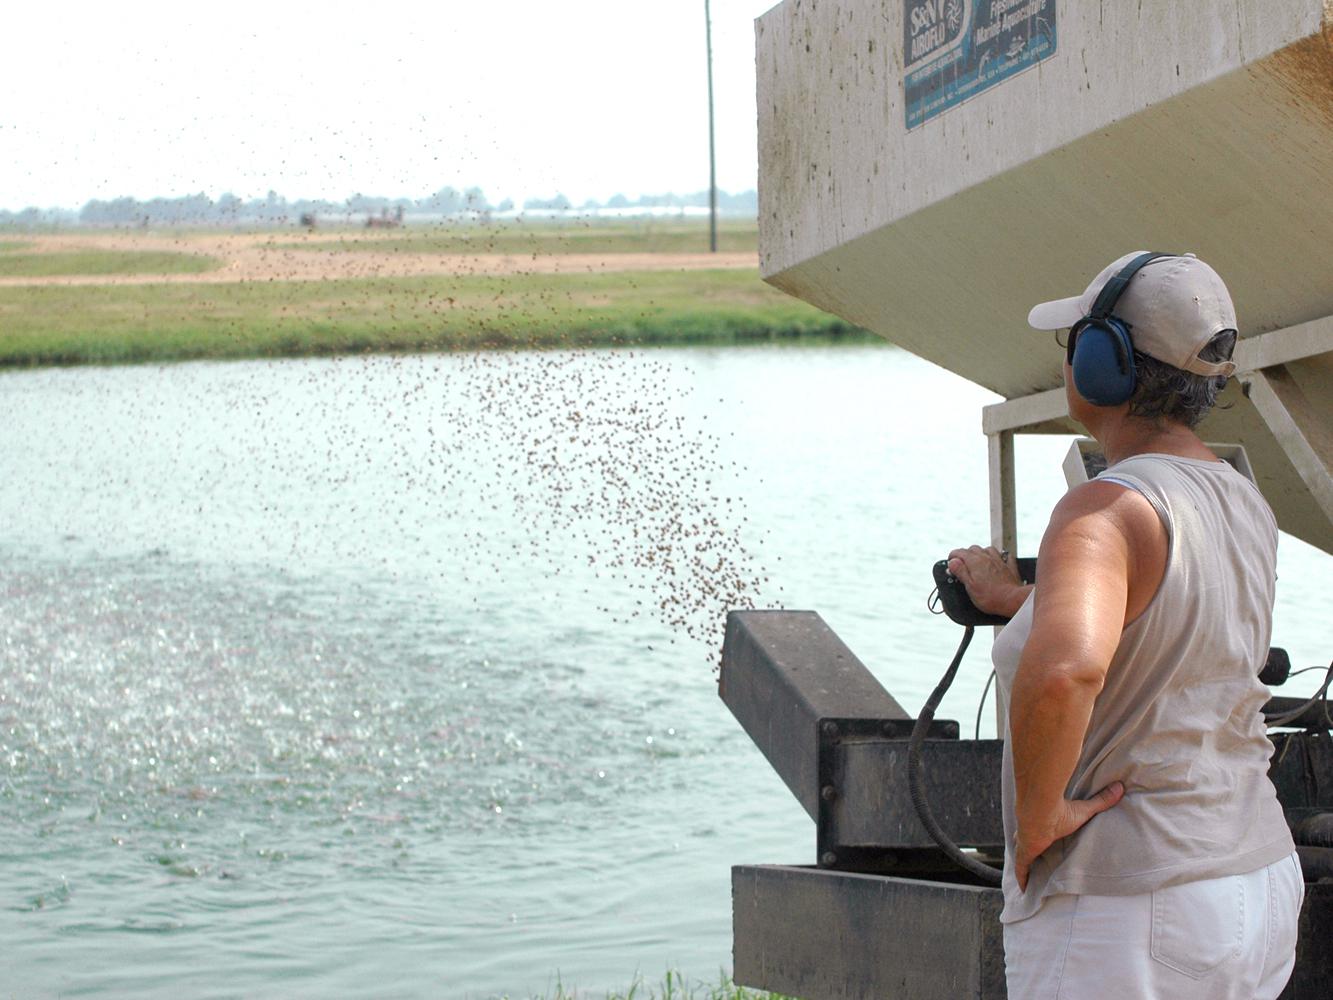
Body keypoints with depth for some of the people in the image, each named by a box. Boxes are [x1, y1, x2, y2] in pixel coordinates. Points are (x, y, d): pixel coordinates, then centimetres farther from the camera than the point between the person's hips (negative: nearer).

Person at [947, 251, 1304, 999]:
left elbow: (1063, 669, -39)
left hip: (1123, 916, -9)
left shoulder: (1108, 509, -19)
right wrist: (1017, 598, 40)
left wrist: (1038, 814, -23)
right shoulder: (1247, 507, 9)